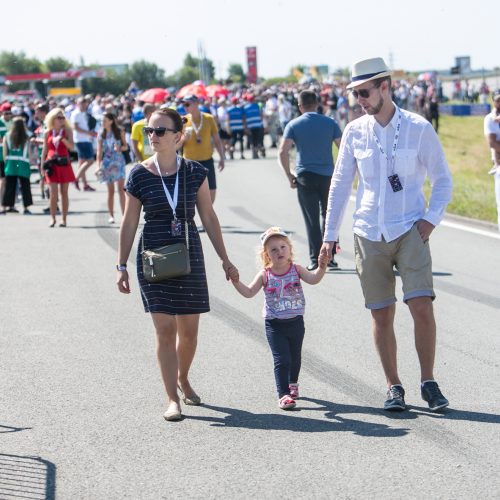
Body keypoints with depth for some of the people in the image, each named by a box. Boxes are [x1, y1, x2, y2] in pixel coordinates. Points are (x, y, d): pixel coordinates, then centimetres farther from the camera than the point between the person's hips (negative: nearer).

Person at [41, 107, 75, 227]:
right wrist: (42, 166, 7)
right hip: (51, 165, 0)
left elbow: (71, 146, -9)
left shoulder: (67, 131, 3)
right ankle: (52, 218, 4)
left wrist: (62, 138, -24)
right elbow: (45, 150, 10)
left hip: (64, 164, 0)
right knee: (53, 193, -6)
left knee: (64, 192, 2)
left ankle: (64, 219, 7)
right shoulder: (48, 132, 6)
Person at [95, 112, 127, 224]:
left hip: (119, 161, -1)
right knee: (110, 191, 3)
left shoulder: (120, 132, -1)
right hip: (107, 162, 1)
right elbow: (99, 151, 0)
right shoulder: (101, 134, 2)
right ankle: (111, 216, 9)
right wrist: (98, 166, -10)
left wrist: (120, 148, -17)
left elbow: (126, 146, 6)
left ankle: (124, 214, -3)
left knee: (121, 189, -5)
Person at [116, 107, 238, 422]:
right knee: (165, 328, -6)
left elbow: (209, 217, 6)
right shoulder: (140, 175, -4)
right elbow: (129, 223, 2)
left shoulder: (195, 173, 0)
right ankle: (173, 398, 1)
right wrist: (122, 266, 2)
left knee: (189, 329, 9)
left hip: (189, 256, 2)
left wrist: (225, 260, 7)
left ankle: (183, 379, 36)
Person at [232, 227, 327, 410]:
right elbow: (249, 292, -5)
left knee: (295, 357, 19)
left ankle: (292, 384, 44)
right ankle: (283, 394, -6)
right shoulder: (265, 274, -5)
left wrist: (321, 268, -34)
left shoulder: (296, 269, -3)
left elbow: (313, 279, -17)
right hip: (275, 325, -2)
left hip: (295, 321, 2)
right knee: (282, 359, -9)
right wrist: (236, 282, -20)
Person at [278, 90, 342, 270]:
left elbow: (283, 153, -9)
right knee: (328, 215, 14)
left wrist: (290, 176, 0)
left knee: (311, 219, 4)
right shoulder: (330, 123, 2)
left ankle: (315, 259, 0)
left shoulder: (294, 125, -1)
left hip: (305, 176, -1)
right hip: (327, 175, 1)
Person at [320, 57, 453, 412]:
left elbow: (443, 179, 5)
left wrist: (431, 218, -6)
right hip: (369, 234, 3)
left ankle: (428, 382, 1)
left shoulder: (418, 128, -3)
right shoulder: (354, 132, 5)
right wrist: (330, 235, 10)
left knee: (422, 306, -13)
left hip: (410, 232, -2)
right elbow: (340, 184, 11)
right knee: (382, 316, 3)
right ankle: (394, 386, 15)